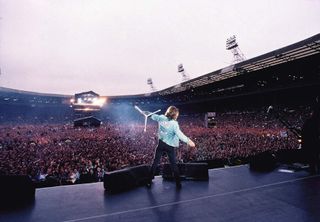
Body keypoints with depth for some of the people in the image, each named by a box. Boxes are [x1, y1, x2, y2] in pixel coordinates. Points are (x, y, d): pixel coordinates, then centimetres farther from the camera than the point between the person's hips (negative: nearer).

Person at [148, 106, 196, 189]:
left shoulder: (161, 118, -4)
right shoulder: (174, 123, -18)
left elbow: (153, 116, 16)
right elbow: (179, 134, -31)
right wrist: (188, 141, -34)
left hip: (161, 144, 3)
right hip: (170, 146, -3)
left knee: (155, 163, 13)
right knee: (173, 164, 10)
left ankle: (149, 182, 18)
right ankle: (178, 184, 18)